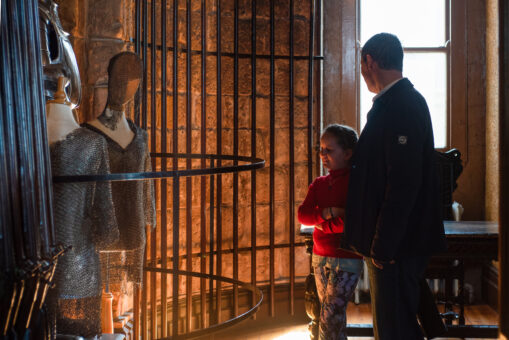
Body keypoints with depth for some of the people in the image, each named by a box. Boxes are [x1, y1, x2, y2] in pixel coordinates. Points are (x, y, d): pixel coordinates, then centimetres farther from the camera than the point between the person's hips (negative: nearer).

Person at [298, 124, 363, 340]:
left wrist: (325, 226, -13)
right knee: (334, 316, 14)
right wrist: (328, 212, -19)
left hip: (347, 260, -7)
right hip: (321, 258, 7)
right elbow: (302, 215, -2)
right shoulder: (319, 184, 10)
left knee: (330, 317, -10)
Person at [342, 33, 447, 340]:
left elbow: (404, 182, -24)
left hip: (396, 245, -10)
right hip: (388, 242, 10)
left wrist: (383, 246, -22)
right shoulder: (404, 101, 15)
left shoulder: (401, 105, -18)